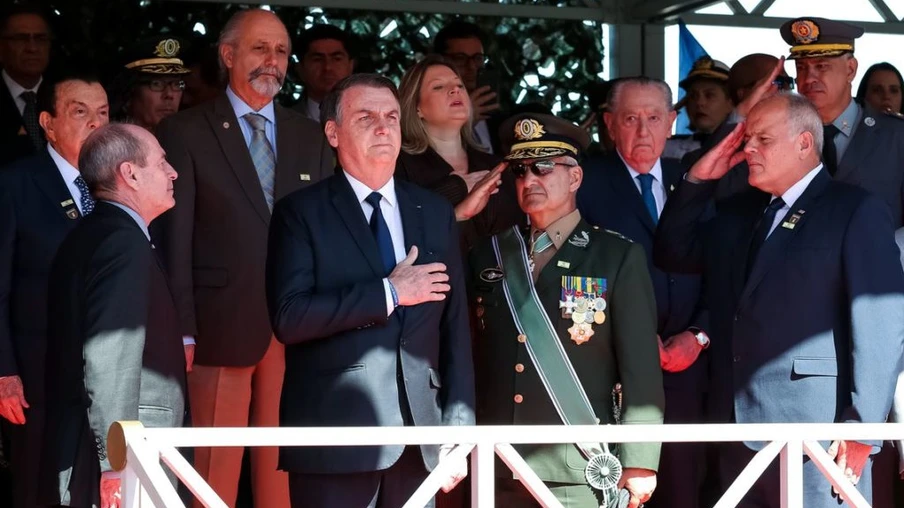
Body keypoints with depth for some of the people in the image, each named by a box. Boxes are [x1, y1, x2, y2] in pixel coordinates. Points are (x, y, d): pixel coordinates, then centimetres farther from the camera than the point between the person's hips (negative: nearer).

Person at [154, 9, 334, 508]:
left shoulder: (311, 138, 14)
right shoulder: (185, 132, 2)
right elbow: (175, 240, -3)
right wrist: (181, 332, -9)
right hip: (223, 328, -3)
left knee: (284, 467, 7)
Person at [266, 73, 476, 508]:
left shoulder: (435, 214, 13)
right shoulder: (302, 213, 0)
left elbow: (455, 329, 11)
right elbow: (289, 318, -13)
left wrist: (458, 430, 4)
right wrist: (388, 293, -12)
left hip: (418, 438, 4)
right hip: (336, 437, -3)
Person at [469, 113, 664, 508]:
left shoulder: (619, 258, 1)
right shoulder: (488, 256, 12)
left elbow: (641, 369, -4)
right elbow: (474, 361, 12)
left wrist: (639, 462, -11)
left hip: (580, 473, -3)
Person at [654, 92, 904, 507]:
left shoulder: (856, 211, -4)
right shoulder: (738, 215, 20)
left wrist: (862, 428, -17)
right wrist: (698, 179, 11)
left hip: (816, 431, -7)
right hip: (740, 429, 7)